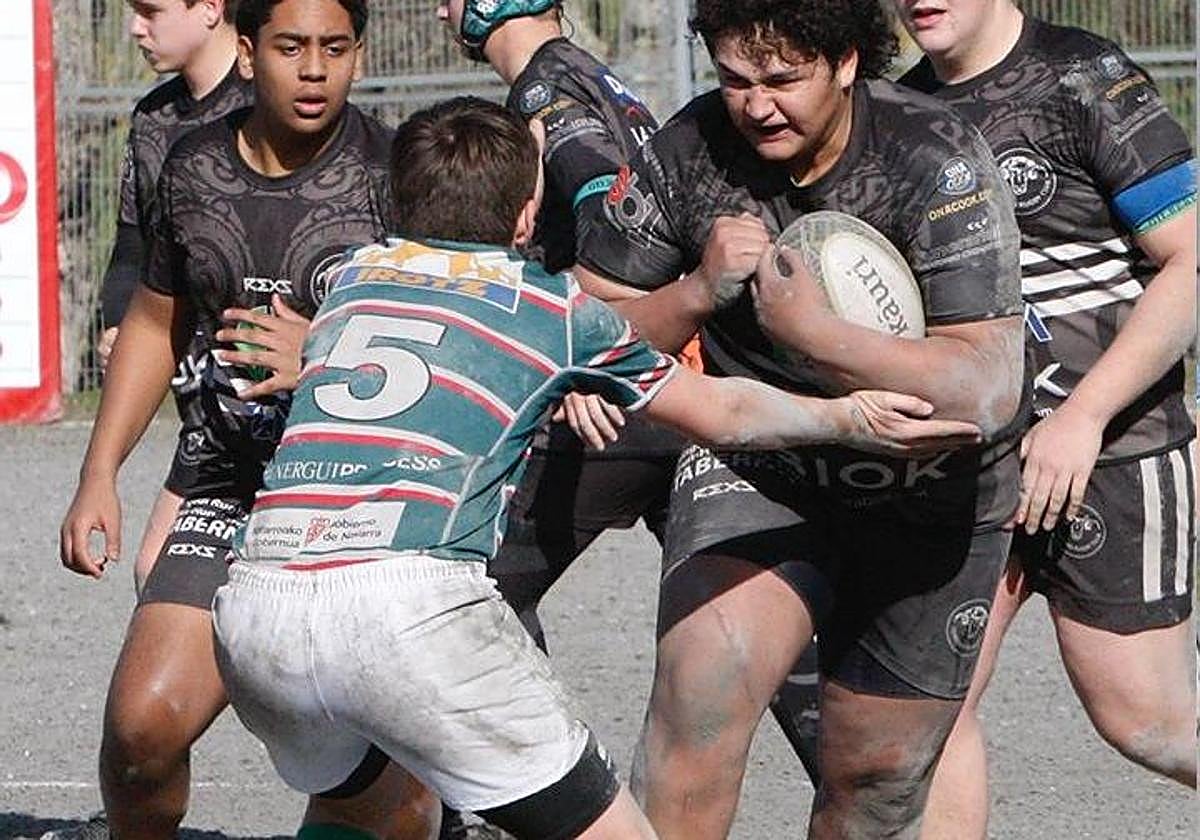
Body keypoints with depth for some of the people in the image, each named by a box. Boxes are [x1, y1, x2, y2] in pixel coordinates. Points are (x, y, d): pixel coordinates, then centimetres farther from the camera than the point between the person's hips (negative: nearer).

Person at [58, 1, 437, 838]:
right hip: (234, 494, 4)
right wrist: (99, 476, 16)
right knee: (142, 722, -9)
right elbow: (155, 324, 22)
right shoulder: (195, 169, 7)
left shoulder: (395, 174, -9)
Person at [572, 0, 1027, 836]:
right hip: (755, 465, 1)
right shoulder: (688, 150, -13)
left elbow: (987, 390, -30)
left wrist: (811, 330, -37)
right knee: (704, 677, -27)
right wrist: (697, 294, -23)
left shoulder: (937, 160, -22)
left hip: (928, 499, -1)